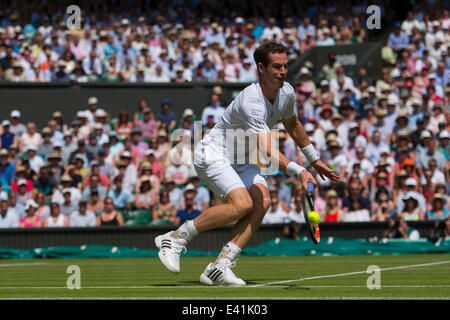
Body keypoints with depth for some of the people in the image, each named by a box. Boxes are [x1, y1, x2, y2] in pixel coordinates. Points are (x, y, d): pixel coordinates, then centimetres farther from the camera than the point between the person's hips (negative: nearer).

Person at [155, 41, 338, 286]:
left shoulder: (286, 93, -2)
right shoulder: (251, 102, -30)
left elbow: (292, 125, 21)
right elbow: (268, 150, -39)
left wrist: (314, 159, 27)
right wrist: (298, 172, -50)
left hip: (241, 159, 8)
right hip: (213, 154, -8)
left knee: (262, 200, -18)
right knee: (242, 204, -28)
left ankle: (218, 268, -21)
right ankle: (175, 238, -14)